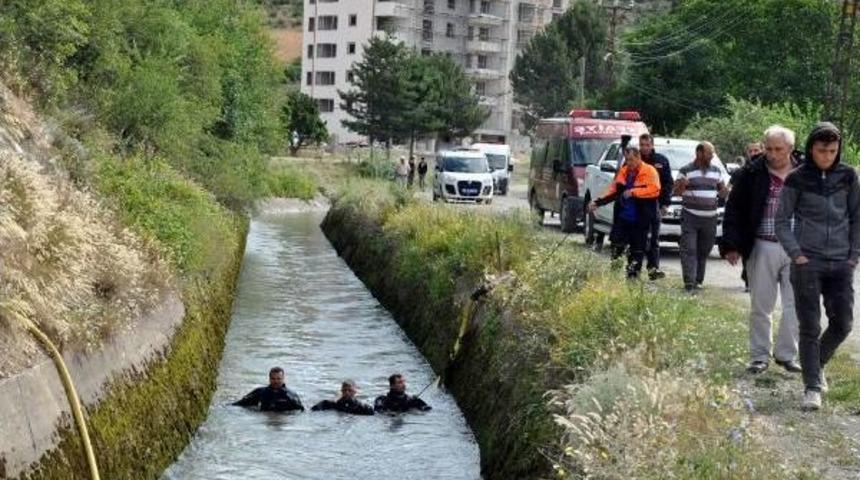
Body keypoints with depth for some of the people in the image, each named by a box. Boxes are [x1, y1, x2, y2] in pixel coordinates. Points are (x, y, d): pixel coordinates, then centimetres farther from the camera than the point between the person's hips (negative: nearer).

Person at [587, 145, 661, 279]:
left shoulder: (649, 171, -6)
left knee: (637, 249, 3)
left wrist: (633, 192, -23)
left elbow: (654, 189, -20)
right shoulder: (623, 171, 13)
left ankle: (633, 275, 10)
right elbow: (613, 190, 17)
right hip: (622, 217, 5)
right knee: (616, 247, 5)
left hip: (639, 220, -5)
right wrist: (598, 202, 9)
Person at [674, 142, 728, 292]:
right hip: (690, 217, -4)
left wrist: (723, 192, -3)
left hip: (710, 218, 4)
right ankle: (689, 282, -15)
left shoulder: (716, 171, 14)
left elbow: (722, 189, 21)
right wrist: (682, 185, -22)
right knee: (689, 250, -11)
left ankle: (698, 281, 15)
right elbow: (676, 191, 0)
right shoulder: (686, 170, 1)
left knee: (704, 251, 6)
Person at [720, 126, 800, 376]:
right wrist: (731, 244, -7)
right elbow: (734, 210, 0)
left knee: (794, 306, 5)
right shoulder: (752, 173, -3)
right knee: (761, 306, 6)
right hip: (762, 249, -1)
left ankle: (787, 354, 19)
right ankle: (759, 355, 17)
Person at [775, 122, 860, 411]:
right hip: (807, 262, -3)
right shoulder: (797, 179, -3)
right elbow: (782, 221, 1)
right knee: (810, 327, -2)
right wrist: (796, 254, -8)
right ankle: (812, 387, 4)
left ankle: (817, 363, 30)